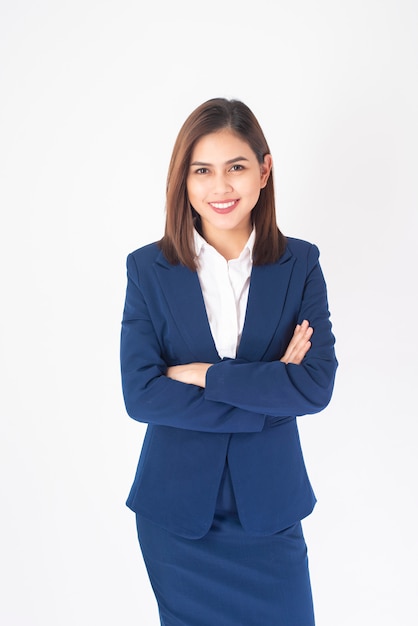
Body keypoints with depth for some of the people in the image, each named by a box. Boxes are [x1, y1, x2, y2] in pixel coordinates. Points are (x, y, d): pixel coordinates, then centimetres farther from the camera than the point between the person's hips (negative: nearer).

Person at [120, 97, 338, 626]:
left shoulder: (300, 263, -4)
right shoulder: (148, 269, -6)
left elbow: (317, 385, -13)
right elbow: (140, 394, -15)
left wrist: (203, 375, -17)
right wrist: (270, 389, -16)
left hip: (267, 503, 0)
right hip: (175, 507, 0)